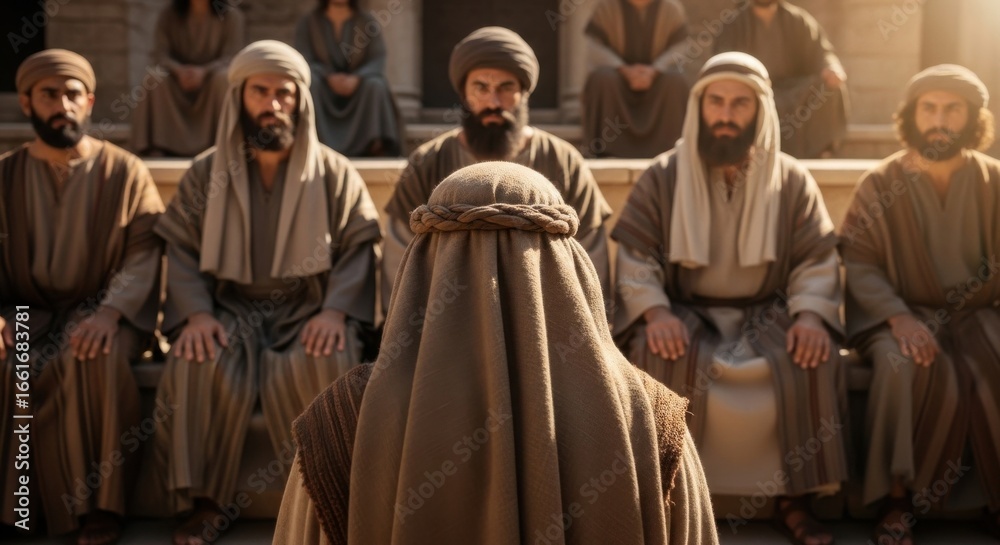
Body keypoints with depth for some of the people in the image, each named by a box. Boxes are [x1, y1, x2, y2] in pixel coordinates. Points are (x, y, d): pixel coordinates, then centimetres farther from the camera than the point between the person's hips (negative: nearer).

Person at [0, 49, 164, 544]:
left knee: (98, 358, -35)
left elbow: (145, 253, -8)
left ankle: (100, 504, -21)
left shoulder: (125, 172, 3)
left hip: (102, 310, -2)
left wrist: (110, 312, -25)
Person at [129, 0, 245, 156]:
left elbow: (231, 57, -12)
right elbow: (160, 54, -7)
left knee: (223, 79, -34)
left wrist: (204, 71, -32)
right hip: (178, 78, 1)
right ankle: (156, 145, -30)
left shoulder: (230, 16, -4)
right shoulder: (169, 15, 1)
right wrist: (179, 70, -29)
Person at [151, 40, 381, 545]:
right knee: (197, 365, -30)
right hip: (230, 309, 1)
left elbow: (359, 246, -1)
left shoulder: (334, 173, 5)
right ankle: (203, 502, -18)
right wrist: (196, 313, -16)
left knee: (328, 361, -33)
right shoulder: (206, 173, 8)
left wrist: (335, 310, -18)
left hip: (308, 309, -1)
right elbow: (181, 251, 3)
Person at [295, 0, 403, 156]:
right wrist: (329, 77, -28)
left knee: (375, 85, -30)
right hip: (324, 90, 0)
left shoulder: (368, 22, 1)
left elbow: (378, 61, -10)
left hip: (356, 88, 0)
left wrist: (356, 78, -30)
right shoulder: (308, 22, 1)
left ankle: (375, 144, -36)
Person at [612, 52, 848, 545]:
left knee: (812, 358, -27)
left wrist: (811, 315, -19)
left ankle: (793, 500, -12)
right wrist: (655, 311, -22)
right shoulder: (662, 177, 3)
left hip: (766, 315, 1)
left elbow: (817, 263, 1)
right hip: (686, 315, -1)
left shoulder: (792, 181, 5)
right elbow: (635, 259, -2)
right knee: (662, 357, -33)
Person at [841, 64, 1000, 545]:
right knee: (908, 370, -33)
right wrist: (899, 318, -22)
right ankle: (898, 499, -19)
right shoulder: (881, 184, -1)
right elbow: (858, 264, -7)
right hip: (900, 315, -2)